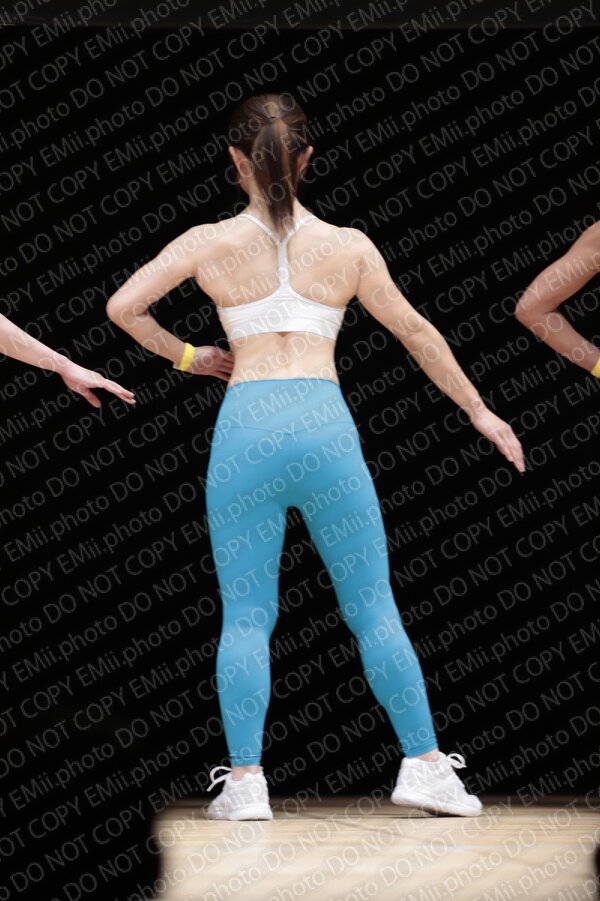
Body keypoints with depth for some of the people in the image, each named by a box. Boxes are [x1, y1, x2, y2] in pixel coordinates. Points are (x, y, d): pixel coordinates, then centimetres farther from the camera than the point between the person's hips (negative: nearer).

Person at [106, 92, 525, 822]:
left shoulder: (209, 243, 5)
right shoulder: (348, 246, 7)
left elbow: (122, 307, 1)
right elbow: (416, 332, 14)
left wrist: (185, 356, 16)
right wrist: (479, 411, 23)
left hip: (244, 424, 0)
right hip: (323, 420, 0)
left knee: (245, 614, 7)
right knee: (373, 606, 9)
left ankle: (245, 780, 3)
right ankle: (424, 764, 11)